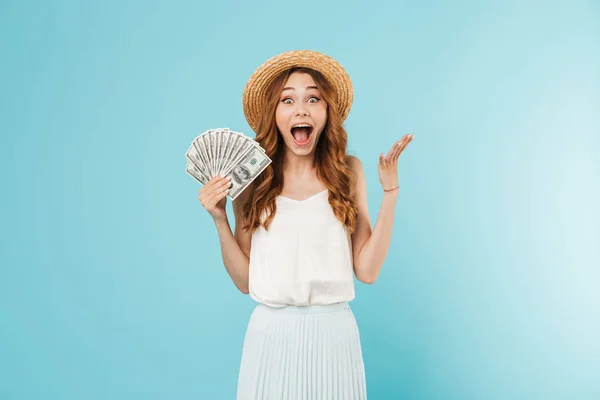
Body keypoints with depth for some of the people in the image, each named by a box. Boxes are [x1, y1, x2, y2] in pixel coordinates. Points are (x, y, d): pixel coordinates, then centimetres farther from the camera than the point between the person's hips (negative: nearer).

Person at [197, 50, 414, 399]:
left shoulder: (348, 170, -3)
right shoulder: (251, 180, -4)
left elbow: (367, 270, -5)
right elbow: (244, 280, 1)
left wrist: (390, 192, -8)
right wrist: (220, 220, -11)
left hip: (334, 332, 1)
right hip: (270, 333, 0)